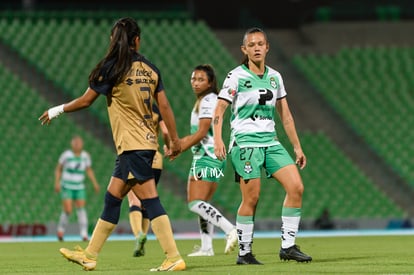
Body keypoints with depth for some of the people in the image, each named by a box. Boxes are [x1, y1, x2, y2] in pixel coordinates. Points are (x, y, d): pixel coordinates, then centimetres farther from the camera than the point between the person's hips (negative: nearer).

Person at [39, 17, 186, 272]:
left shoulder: (112, 67, -8)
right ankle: (90, 255, 18)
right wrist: (175, 139, 13)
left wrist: (58, 110, 14)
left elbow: (86, 100, -2)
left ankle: (174, 258, -14)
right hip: (146, 142, 7)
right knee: (113, 197, 11)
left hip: (132, 144, -7)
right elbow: (164, 106, 7)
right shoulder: (150, 69, 8)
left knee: (150, 199, -9)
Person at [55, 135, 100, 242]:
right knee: (68, 211, -11)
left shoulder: (85, 156, 0)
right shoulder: (66, 155, -11)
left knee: (81, 209, -11)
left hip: (79, 187, 3)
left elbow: (89, 170, 12)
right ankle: (60, 229, 15)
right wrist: (57, 182, -11)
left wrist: (95, 183, 2)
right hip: (67, 187, -3)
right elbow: (58, 169, -1)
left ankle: (84, 234, -12)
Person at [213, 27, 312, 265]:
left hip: (271, 142, 5)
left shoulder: (275, 76, 13)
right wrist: (218, 140, -19)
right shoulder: (236, 76, -2)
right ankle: (244, 252, 5)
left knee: (296, 187, -8)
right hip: (245, 142, -5)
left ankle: (288, 246, -1)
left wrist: (297, 147, 15)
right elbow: (219, 111, -5)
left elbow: (285, 114, 18)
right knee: (251, 198, -8)